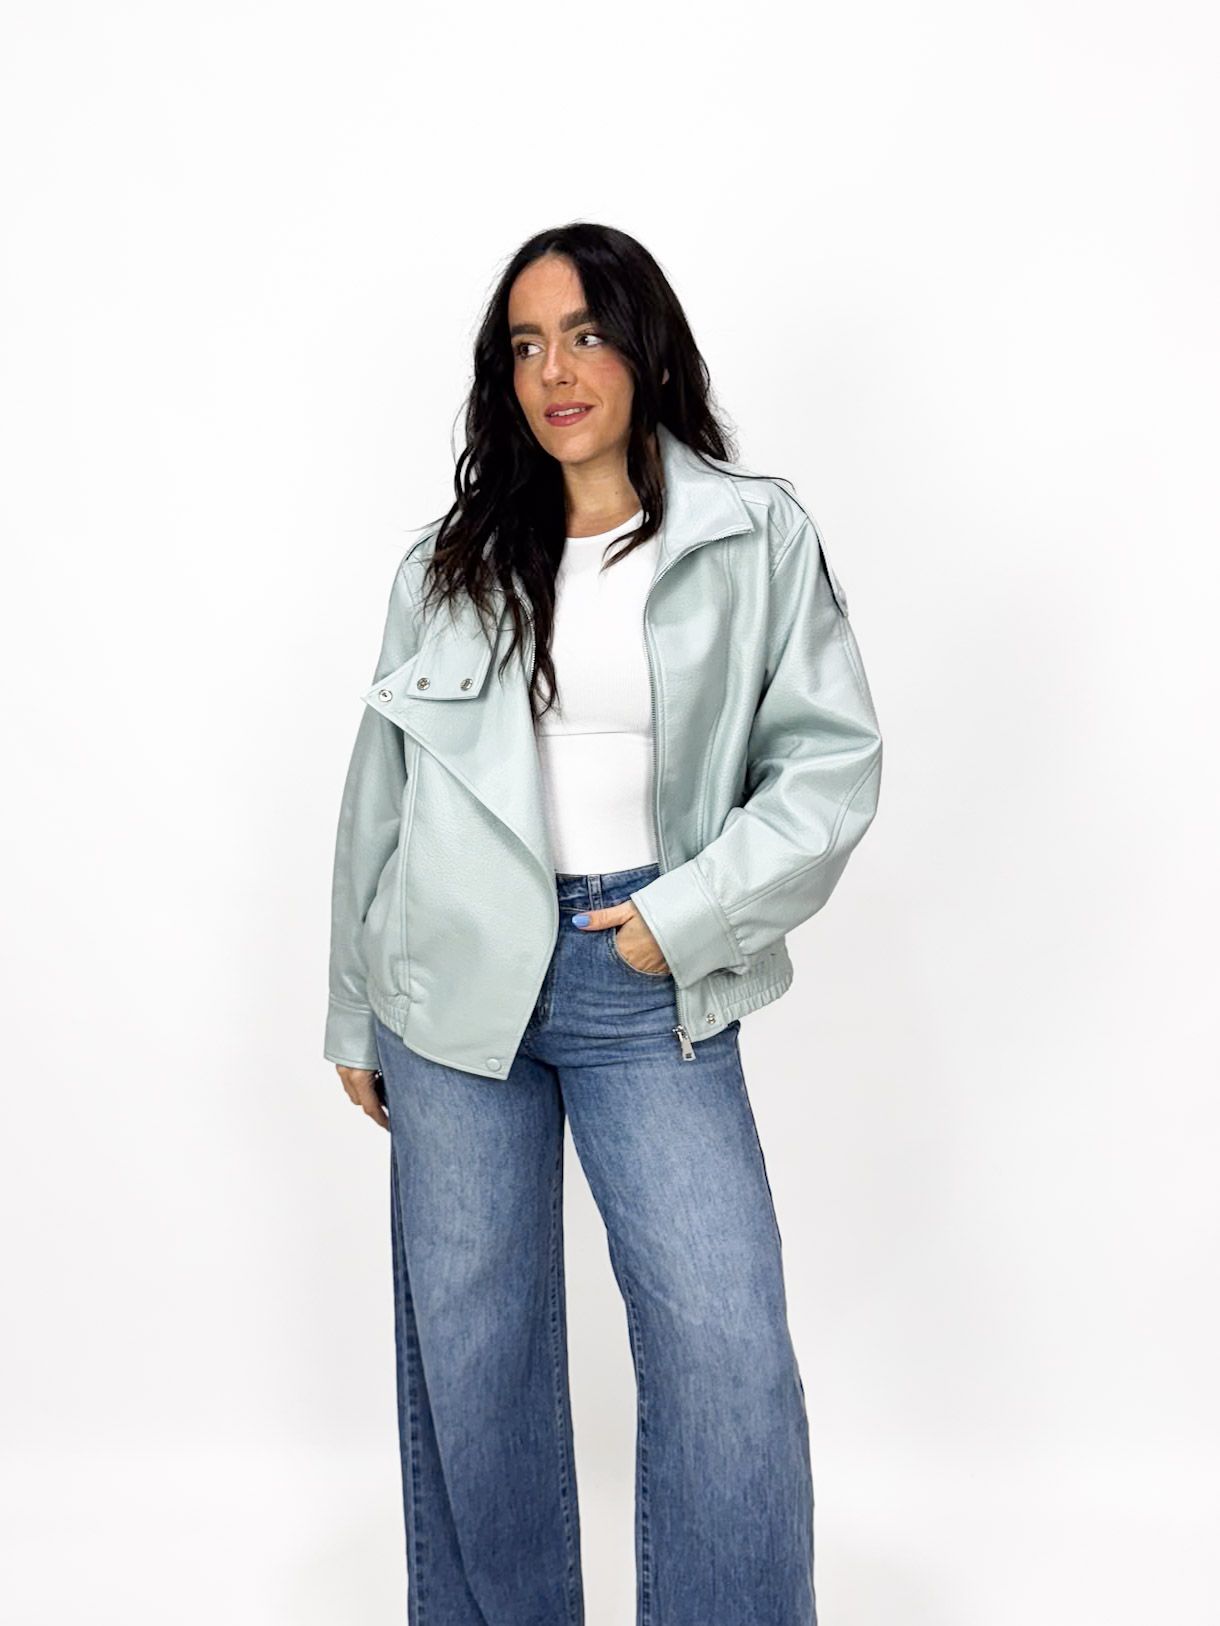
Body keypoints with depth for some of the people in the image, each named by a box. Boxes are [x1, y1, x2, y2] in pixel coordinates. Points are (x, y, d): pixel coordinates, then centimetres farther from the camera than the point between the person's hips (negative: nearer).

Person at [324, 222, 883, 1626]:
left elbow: (834, 760, -2)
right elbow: (381, 790, 11)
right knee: (466, 1351, 10)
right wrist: (355, 1011, 14)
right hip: (456, 983, 2)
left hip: (654, 988, -2)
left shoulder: (756, 536, 0)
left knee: (729, 1354, -7)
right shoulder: (450, 562, 7)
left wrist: (687, 913, -12)